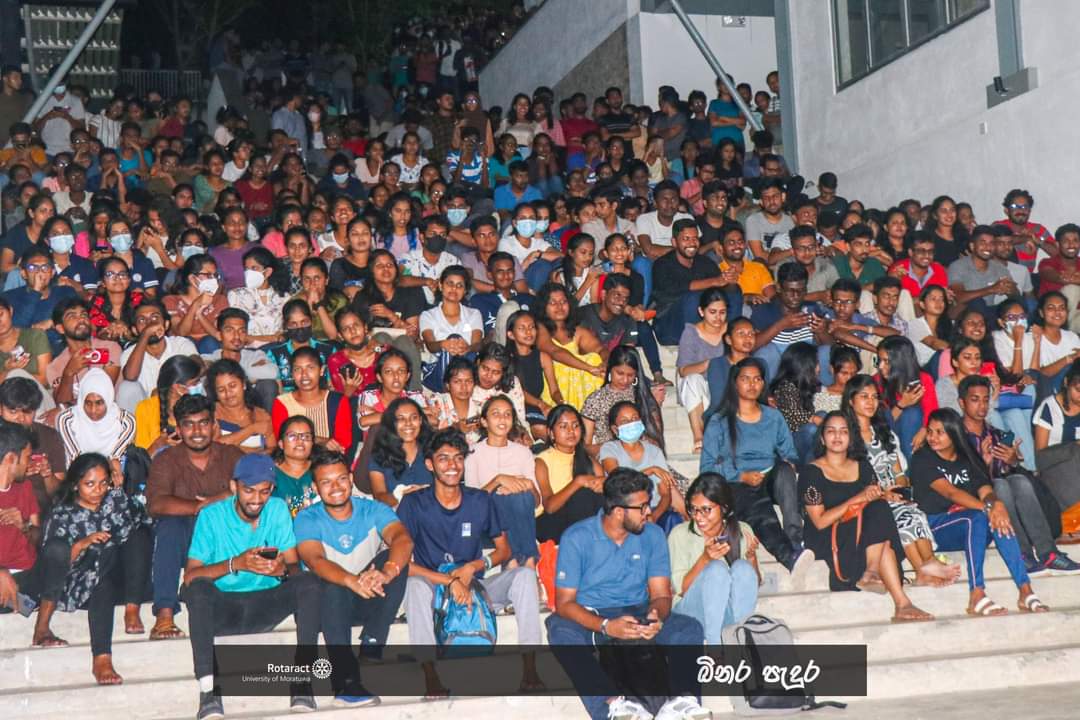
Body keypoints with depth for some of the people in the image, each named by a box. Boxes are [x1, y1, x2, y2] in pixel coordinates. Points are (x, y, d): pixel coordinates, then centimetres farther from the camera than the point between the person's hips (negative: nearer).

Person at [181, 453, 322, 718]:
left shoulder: (278, 510, 0)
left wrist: (283, 569, -29)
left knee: (309, 583, -24)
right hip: (223, 608, -2)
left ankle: (301, 680, -23)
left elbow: (295, 567, -4)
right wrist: (235, 564, -30)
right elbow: (190, 576, -16)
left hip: (267, 605, 2)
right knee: (198, 589, -33)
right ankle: (208, 688, -35)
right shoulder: (212, 515, -7)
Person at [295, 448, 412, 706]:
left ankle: (370, 649, -27)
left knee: (395, 558, -24)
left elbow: (403, 539, -24)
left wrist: (387, 572, -48)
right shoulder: (307, 520, -7)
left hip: (371, 602, 2)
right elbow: (315, 560, -28)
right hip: (330, 604, -2)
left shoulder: (373, 510, -4)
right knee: (333, 584, -35)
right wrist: (352, 581, -50)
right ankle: (346, 680, -41)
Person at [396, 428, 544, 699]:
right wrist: (449, 581, -24)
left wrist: (473, 567, -12)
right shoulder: (414, 504, -7)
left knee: (525, 574, -20)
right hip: (434, 593, -3)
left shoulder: (481, 501, 3)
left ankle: (529, 669, -25)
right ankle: (430, 676, -36)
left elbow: (504, 549, 9)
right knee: (415, 584, -35)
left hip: (475, 586, 3)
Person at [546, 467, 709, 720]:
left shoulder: (652, 534, 2)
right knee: (561, 631, -36)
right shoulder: (576, 538, -9)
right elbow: (564, 602, -12)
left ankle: (682, 698, -44)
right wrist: (605, 626, -29)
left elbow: (661, 594, 1)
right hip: (590, 618, -3)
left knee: (690, 627, -22)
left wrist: (656, 617, -25)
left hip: (637, 614, 3)